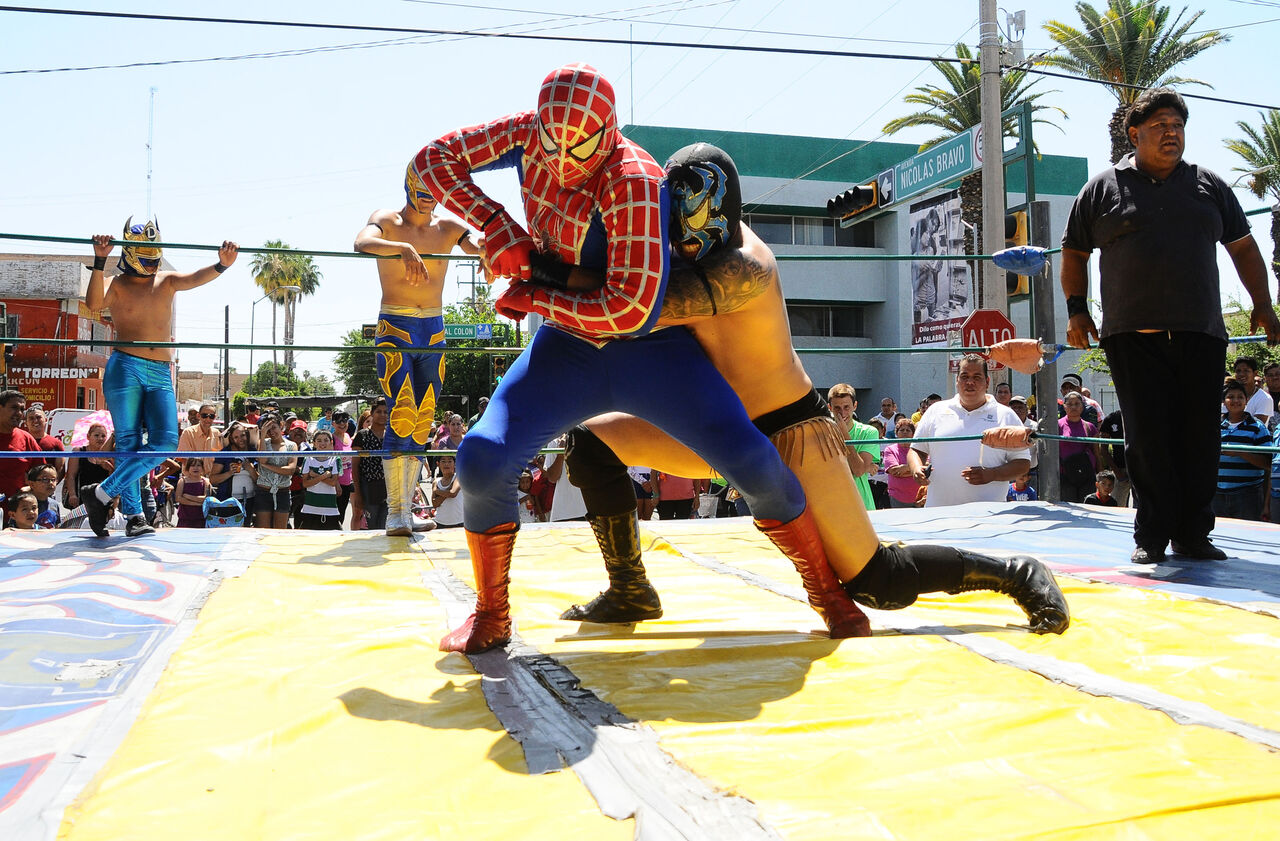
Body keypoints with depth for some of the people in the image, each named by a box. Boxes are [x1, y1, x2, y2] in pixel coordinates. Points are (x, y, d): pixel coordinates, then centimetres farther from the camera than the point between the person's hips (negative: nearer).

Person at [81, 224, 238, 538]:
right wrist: (100, 261, -26)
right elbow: (94, 303, -16)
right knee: (129, 444, -2)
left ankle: (102, 494, 2)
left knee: (165, 442, -9)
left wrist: (222, 265, -26)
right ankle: (133, 514, 8)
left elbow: (195, 278, -6)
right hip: (125, 368, -3)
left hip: (160, 374, 3)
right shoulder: (116, 285, 5)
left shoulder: (166, 281, 15)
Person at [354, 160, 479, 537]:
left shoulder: (449, 228, 8)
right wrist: (404, 249, -42)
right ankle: (395, 511, -10)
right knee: (402, 415, -16)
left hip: (434, 331, 4)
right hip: (394, 329, -4)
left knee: (423, 422, 4)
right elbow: (362, 242, -25)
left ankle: (407, 509, 12)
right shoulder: (386, 221, -2)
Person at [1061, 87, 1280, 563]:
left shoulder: (1209, 185, 16)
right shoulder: (1102, 189, 9)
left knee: (1200, 436, 1)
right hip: (1132, 336, -2)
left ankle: (1194, 534, 11)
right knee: (1146, 437, -4)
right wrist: (1076, 309, 4)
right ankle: (1151, 536, 5)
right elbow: (1074, 253, 14)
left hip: (1201, 334, 3)